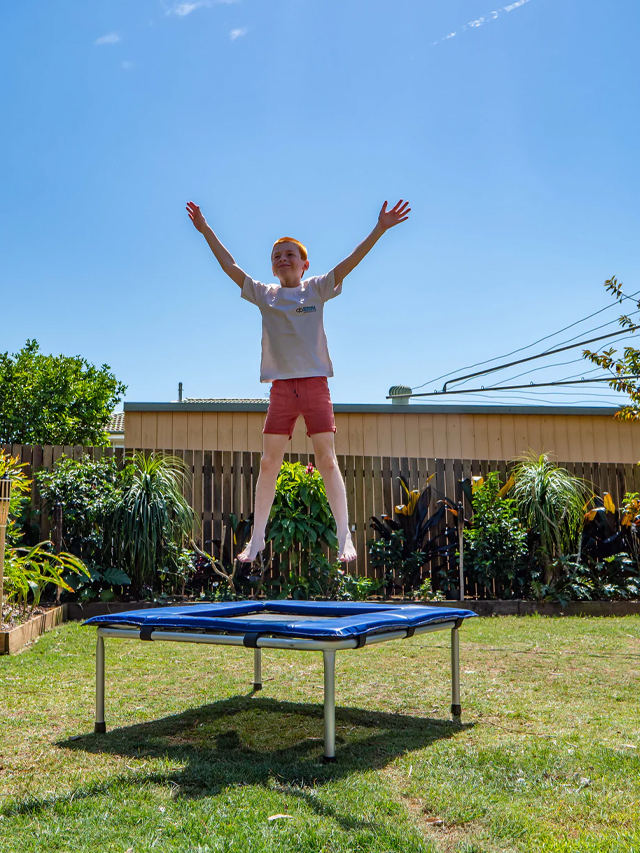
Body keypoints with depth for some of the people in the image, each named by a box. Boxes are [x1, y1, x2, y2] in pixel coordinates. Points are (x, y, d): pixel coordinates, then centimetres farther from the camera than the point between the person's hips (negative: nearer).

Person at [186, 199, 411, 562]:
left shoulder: (316, 289, 7)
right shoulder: (265, 295, 12)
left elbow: (350, 262, -2)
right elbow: (230, 266, 13)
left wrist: (380, 229, -11)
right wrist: (206, 231, 12)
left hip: (315, 383, -2)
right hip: (281, 386, 2)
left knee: (327, 460, -5)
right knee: (269, 463, 0)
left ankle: (345, 536, -1)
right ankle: (257, 539, 7)